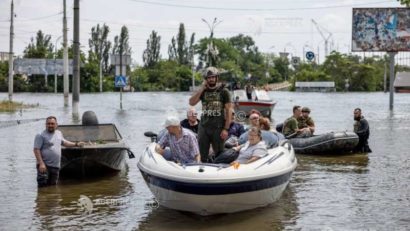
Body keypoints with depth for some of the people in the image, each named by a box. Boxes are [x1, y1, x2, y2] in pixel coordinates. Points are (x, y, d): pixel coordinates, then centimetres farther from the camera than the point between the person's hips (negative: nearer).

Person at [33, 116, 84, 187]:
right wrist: (41, 163, -22)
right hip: (44, 166, -7)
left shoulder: (59, 133, 14)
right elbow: (36, 150, -14)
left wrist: (76, 144, 31)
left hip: (56, 166, 7)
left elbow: (64, 142, 33)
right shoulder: (41, 135, -9)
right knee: (43, 187, -10)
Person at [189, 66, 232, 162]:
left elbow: (228, 111, -3)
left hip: (218, 128, -3)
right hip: (203, 127, 3)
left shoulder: (223, 91, 0)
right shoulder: (203, 91, 10)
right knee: (202, 156, 7)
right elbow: (191, 103, -4)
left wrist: (226, 129, -11)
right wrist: (202, 88, -7)